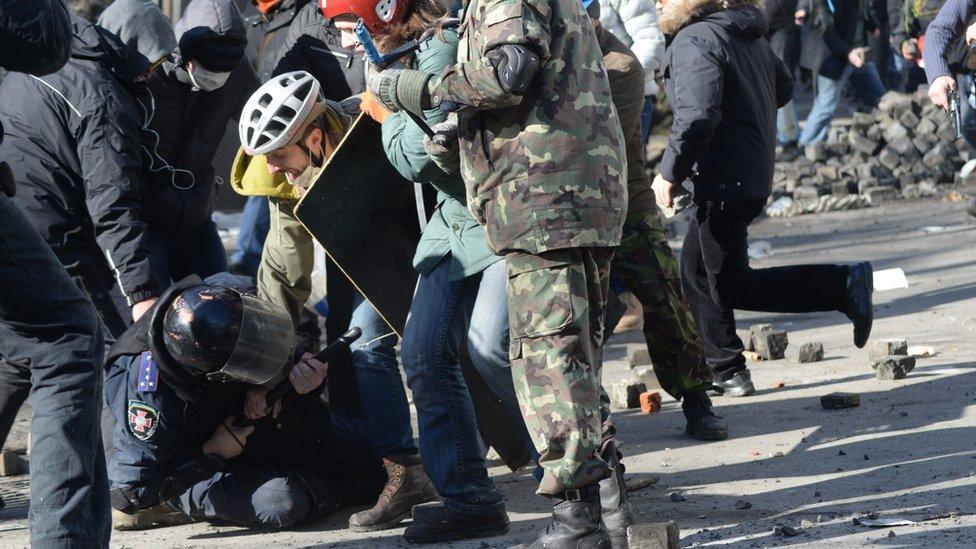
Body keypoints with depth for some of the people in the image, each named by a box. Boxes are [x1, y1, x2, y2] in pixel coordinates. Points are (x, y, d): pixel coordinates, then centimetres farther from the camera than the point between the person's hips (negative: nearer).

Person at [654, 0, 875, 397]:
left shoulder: (694, 41, -19)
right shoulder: (750, 36, 10)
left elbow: (696, 115, -28)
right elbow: (783, 88, 25)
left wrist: (669, 173, -18)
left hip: (724, 183, -10)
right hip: (757, 175, 10)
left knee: (731, 288, -6)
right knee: (696, 272, 20)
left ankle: (844, 284, -12)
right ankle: (725, 368, 23)